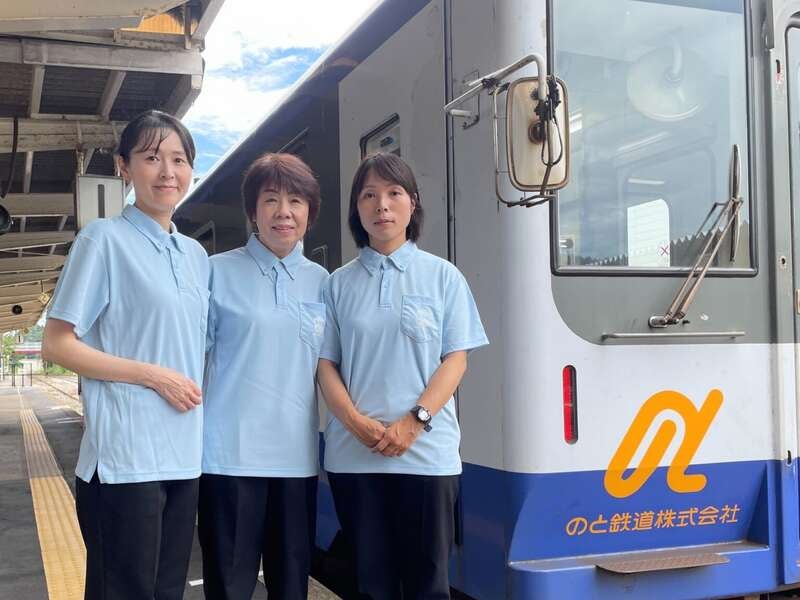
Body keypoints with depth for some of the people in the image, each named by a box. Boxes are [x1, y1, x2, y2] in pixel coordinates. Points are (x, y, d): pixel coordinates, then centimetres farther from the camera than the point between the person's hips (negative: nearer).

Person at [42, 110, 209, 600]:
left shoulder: (197, 255, 14)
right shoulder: (105, 239, -5)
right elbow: (57, 345, -9)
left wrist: (193, 389, 5)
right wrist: (153, 375, -15)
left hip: (186, 453, 6)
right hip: (126, 455, -6)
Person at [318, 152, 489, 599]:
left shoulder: (443, 276, 5)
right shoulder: (340, 283, 9)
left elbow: (456, 360, 0)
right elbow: (326, 363, 6)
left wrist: (414, 421, -13)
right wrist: (355, 421, -11)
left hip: (427, 452, -1)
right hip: (354, 455, 2)